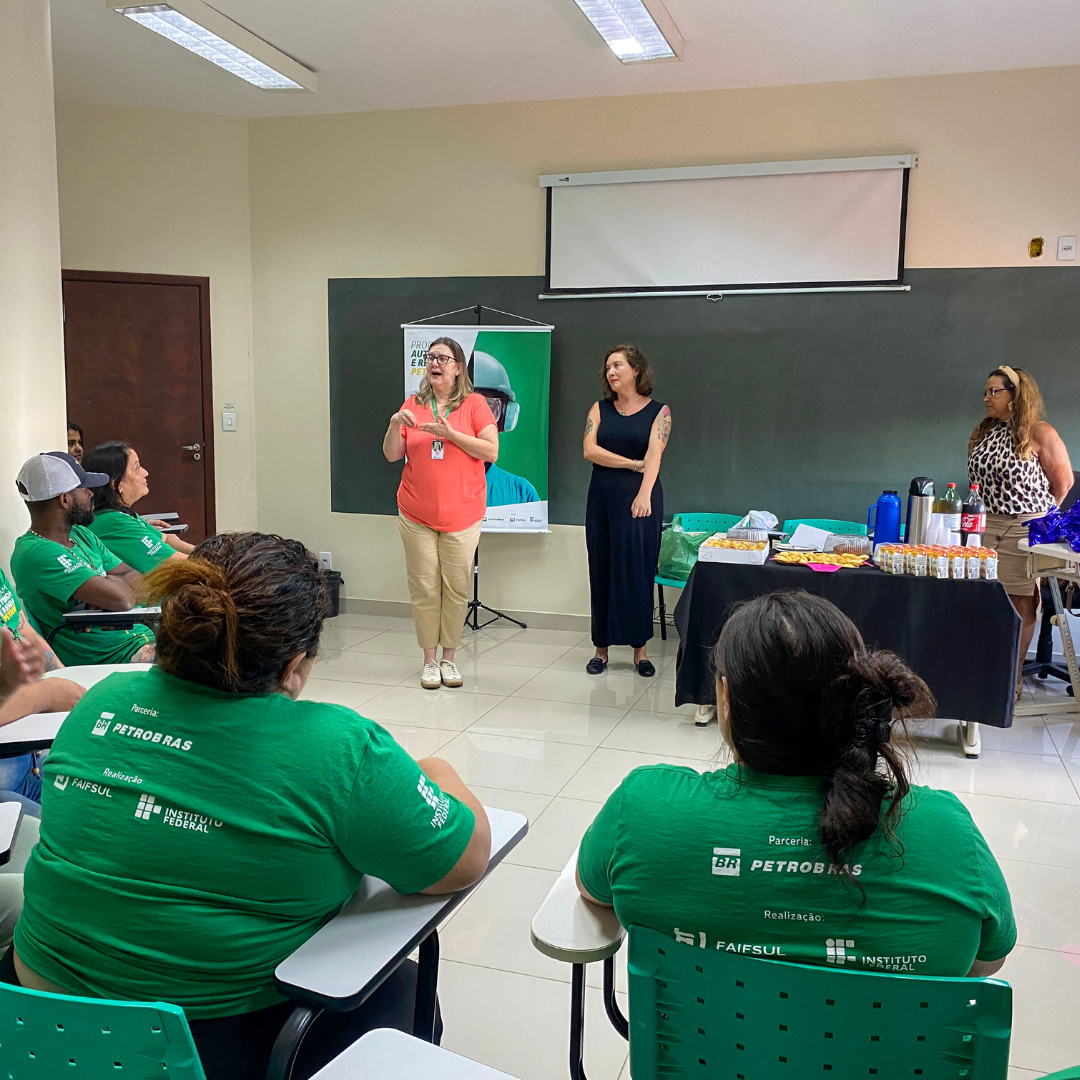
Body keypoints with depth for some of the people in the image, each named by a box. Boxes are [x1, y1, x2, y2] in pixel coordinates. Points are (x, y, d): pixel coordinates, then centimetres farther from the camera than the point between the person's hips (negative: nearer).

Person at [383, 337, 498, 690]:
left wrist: (450, 433, -16)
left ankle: (449, 657, 17)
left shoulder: (474, 403, 0)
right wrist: (395, 425, -13)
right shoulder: (413, 404, 7)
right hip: (417, 515, 2)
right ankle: (429, 660, 14)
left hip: (462, 514, -1)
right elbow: (392, 455, 6)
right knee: (424, 588, 3)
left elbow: (491, 452, -8)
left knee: (457, 588, 4)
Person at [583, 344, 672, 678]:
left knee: (638, 571, 0)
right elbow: (589, 450, -4)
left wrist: (644, 494, -30)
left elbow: (654, 455, -15)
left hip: (641, 500, -2)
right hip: (603, 498, 3)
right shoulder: (600, 409, 9)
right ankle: (601, 647, 13)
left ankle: (640, 648, 10)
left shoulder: (658, 411, 0)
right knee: (602, 572, 5)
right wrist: (631, 463, -11)